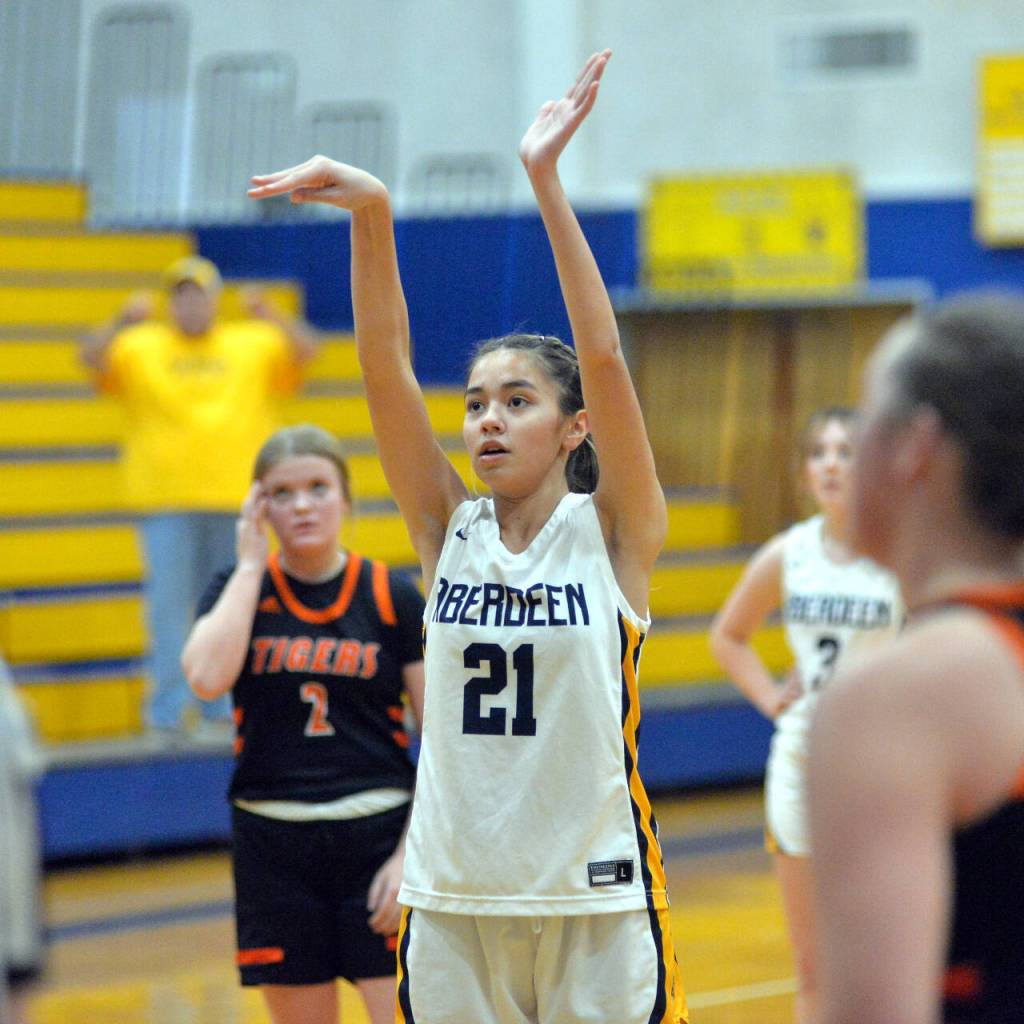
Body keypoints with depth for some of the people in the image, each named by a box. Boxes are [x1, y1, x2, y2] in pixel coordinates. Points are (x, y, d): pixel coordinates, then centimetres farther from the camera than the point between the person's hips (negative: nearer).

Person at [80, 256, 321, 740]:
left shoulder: (253, 345, 13)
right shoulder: (141, 346, 11)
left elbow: (306, 347, 3)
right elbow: (93, 356, -2)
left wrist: (269, 315, -15)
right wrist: (123, 322, -20)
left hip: (237, 498, 2)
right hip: (166, 499, -1)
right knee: (169, 604, -7)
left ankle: (221, 708, 13)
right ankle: (168, 712, -7)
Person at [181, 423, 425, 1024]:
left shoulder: (394, 598, -1)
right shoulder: (240, 590, 3)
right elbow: (206, 677, -19)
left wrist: (412, 853, -10)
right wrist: (251, 565, -10)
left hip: (376, 835, -2)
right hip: (274, 844, 2)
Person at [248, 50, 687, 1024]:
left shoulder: (611, 533, -2)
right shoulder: (449, 531, 5)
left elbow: (602, 357, -14)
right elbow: (385, 368, -6)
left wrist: (546, 181, -22)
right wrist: (370, 214, -19)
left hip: (595, 899, -3)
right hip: (453, 898, 3)